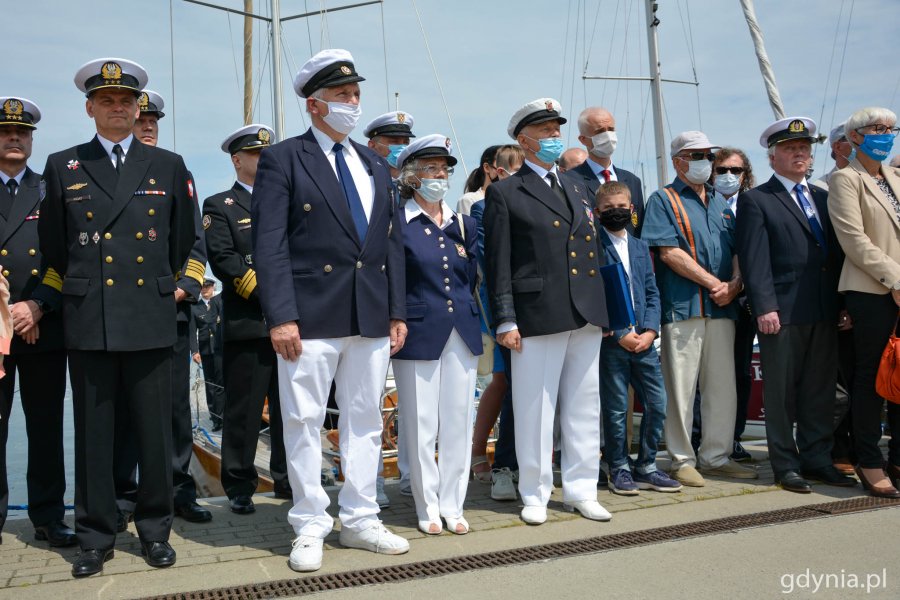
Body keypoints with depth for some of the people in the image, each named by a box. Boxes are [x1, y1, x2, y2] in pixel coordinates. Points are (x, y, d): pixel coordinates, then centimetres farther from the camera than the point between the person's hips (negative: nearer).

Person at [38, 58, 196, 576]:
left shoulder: (169, 166, 9)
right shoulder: (63, 166, 9)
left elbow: (184, 241, 15)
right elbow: (54, 246, 15)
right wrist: (77, 286, 15)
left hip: (152, 319, 0)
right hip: (88, 322, 1)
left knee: (155, 430, 4)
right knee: (93, 432, 5)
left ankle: (156, 530, 17)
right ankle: (96, 536, 17)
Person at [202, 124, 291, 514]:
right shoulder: (219, 207, 4)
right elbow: (224, 260, -9)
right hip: (247, 324, -5)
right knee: (243, 410, 1)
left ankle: (288, 479, 21)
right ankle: (239, 486, 12)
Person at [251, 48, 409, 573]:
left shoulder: (376, 165, 16)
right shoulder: (283, 160, -1)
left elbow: (393, 242, 14)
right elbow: (270, 245, -8)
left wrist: (398, 312, 8)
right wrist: (281, 316, -15)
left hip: (373, 317, 5)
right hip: (311, 316, -5)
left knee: (366, 421, 11)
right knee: (305, 423, 3)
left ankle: (360, 521, 24)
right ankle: (310, 527, 17)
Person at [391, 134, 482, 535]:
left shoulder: (464, 224, 13)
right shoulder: (397, 223, -4)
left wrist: (461, 311, 9)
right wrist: (397, 323, -4)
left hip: (461, 333, 5)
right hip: (418, 334, -5)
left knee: (459, 423, 7)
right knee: (420, 425, 1)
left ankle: (453, 506, 19)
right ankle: (428, 508, 15)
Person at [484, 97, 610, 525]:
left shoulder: (578, 189, 20)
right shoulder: (505, 193, 1)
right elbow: (498, 263, -5)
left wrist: (602, 309, 15)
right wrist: (505, 321, -11)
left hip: (586, 315, 6)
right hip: (537, 316, -6)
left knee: (584, 406, 10)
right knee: (535, 409, 1)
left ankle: (581, 490, 22)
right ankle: (535, 495, 15)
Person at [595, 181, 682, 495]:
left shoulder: (640, 247, 16)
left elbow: (652, 292, 13)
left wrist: (650, 331, -2)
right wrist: (620, 334, -13)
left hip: (643, 338, 5)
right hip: (611, 339, -5)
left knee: (657, 404, 6)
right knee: (616, 408, 2)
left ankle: (646, 467, 21)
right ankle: (619, 469, 17)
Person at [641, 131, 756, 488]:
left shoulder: (720, 203, 19)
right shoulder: (663, 200, 0)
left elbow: (736, 250, 15)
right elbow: (669, 252, -11)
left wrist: (734, 282, -5)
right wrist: (713, 283, -12)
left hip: (721, 308, 6)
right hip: (682, 307, -6)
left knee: (723, 386, 9)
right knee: (680, 388, -2)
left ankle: (716, 456, 21)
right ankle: (682, 460, 8)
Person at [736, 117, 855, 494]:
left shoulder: (824, 198, 19)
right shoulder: (756, 201, 1)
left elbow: (837, 252, 16)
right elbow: (755, 259, -8)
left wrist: (844, 302, 7)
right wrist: (764, 306, -16)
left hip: (825, 311, 6)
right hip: (782, 312, -6)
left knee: (821, 390, 11)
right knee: (781, 392, 2)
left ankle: (817, 460, 21)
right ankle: (786, 465, 12)